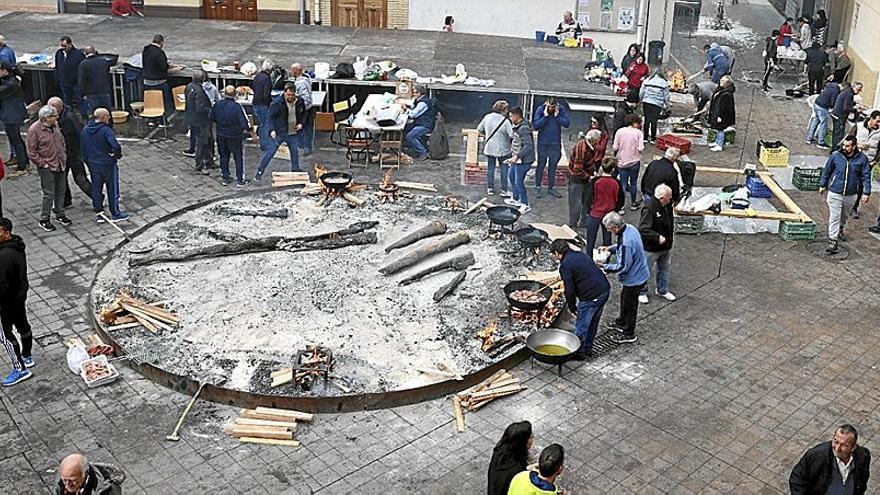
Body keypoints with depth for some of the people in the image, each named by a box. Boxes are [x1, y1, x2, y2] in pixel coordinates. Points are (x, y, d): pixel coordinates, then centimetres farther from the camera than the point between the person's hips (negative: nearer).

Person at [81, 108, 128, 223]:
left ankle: (98, 213, 21)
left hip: (93, 165, 6)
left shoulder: (85, 130, 2)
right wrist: (118, 155, -10)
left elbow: (82, 148, 9)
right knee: (112, 189, 8)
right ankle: (115, 214, 17)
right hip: (108, 164, -6)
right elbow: (116, 146, -31)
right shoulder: (106, 130, -20)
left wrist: (88, 162, 18)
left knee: (96, 189, 16)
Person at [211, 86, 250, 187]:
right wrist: (248, 127, -1)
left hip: (221, 136, 4)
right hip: (235, 136, -4)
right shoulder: (237, 106, -22)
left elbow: (211, 117, 6)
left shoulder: (218, 105, -8)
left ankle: (225, 178, 24)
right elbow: (244, 122, -22)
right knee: (239, 158, 10)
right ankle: (240, 180, 12)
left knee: (224, 157, 18)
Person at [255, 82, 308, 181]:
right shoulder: (277, 102, -14)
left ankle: (295, 170, 36)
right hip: (279, 133, -4)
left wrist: (301, 124, -1)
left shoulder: (299, 102, 0)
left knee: (295, 152, 16)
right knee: (270, 152, -4)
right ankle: (259, 172, 1)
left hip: (293, 133, 5)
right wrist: (272, 130, -19)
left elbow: (304, 114, 16)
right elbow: (270, 116, -10)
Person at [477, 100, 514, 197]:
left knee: (490, 168, 15)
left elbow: (479, 129, 4)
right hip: (502, 149, -4)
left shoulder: (487, 117, -6)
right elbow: (512, 135, -21)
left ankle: (490, 189, 22)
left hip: (489, 148, 4)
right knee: (504, 169, 9)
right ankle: (504, 190, 13)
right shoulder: (505, 121, -20)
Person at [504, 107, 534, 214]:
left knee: (518, 182, -5)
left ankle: (525, 205, 8)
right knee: (511, 175, 25)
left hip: (523, 160, -11)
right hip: (517, 158, 11)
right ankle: (515, 199, 40)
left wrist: (516, 156, -34)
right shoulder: (517, 126, 8)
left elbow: (528, 146, -31)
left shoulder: (523, 129, -25)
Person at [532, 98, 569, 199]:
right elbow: (536, 126, -16)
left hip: (555, 143, 2)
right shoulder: (540, 109, -11)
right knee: (541, 165, 9)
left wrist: (557, 116, -20)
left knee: (553, 166, 12)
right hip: (543, 143, -2)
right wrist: (545, 116, -24)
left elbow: (567, 123, -10)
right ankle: (537, 187, 21)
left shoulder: (561, 109, -7)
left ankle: (551, 188, 23)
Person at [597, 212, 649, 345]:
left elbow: (623, 267, -29)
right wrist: (610, 248, 2)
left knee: (629, 305, 11)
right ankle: (621, 322, 52)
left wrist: (604, 266, -19)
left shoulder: (626, 243, -37)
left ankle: (629, 334, 31)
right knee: (624, 298, 29)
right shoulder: (630, 228, -7)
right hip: (639, 273, 10)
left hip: (634, 279, -10)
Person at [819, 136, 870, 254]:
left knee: (844, 215, 23)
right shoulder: (835, 155, -12)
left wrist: (866, 193, -3)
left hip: (851, 195, 2)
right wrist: (822, 185, 11)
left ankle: (840, 229, 50)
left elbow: (866, 176, -1)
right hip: (835, 193, -2)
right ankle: (832, 241, -4)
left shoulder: (862, 158, -9)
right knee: (834, 217, -6)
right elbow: (826, 171, 3)